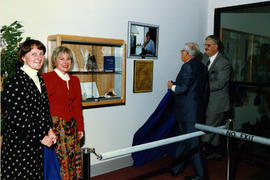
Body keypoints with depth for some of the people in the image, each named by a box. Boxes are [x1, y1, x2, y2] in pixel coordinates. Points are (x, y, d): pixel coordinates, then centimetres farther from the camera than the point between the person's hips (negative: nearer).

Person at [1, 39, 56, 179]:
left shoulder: (39, 79, 10)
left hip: (37, 144, 8)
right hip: (18, 145, -7)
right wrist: (41, 137, -12)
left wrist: (49, 129, 5)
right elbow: (17, 119, -19)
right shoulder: (14, 83, -16)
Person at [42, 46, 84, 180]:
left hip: (71, 127, 5)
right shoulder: (47, 77, -5)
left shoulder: (74, 80, 11)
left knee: (73, 158, 10)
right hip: (55, 126, -5)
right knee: (58, 160, 0)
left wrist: (80, 128, 12)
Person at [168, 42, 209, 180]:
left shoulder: (188, 66, -16)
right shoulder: (202, 66, 13)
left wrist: (172, 86, -2)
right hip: (198, 110, 10)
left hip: (188, 111, -10)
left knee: (191, 143, -1)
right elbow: (205, 89, 16)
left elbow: (183, 88, -22)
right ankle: (176, 168, 32)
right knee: (183, 140, 19)